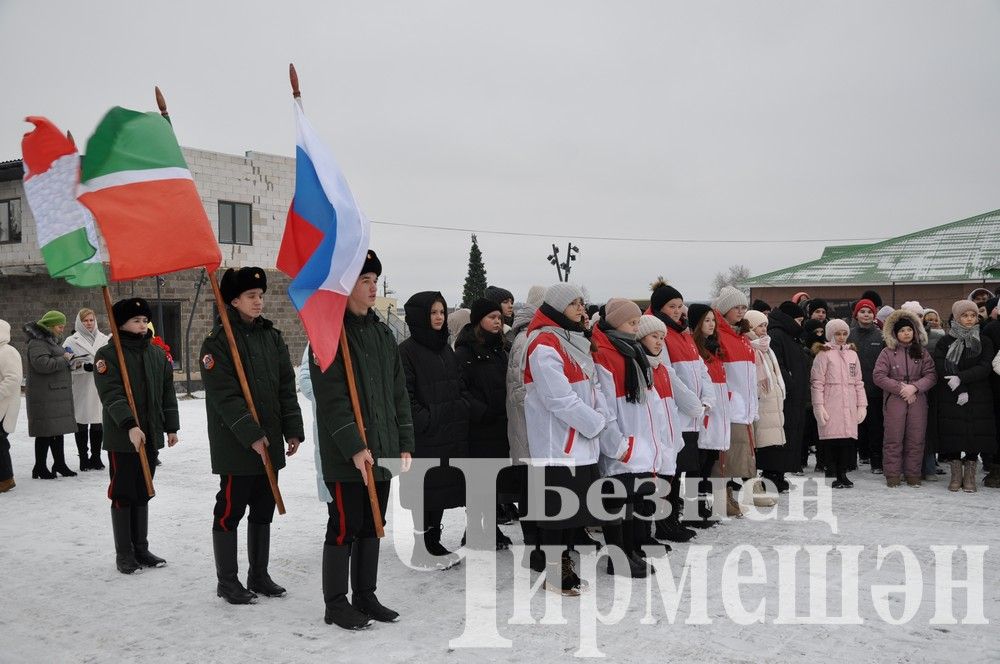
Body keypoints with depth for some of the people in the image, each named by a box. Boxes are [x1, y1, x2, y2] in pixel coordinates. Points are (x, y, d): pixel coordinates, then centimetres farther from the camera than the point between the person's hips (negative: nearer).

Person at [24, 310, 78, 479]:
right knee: (45, 432, -5)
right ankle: (40, 468, 3)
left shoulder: (51, 340, 20)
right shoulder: (37, 342, -13)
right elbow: (42, 364, -25)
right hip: (45, 396, -10)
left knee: (58, 430, 14)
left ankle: (59, 464, 22)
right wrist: (64, 359, -14)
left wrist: (69, 360, 12)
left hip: (57, 394, 10)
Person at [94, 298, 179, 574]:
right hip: (122, 438, -5)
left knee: (142, 494, 13)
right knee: (123, 495, 2)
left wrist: (171, 426, 9)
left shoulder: (157, 353, 10)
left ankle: (141, 548, 21)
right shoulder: (107, 354, -8)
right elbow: (112, 396, -18)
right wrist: (130, 426, -28)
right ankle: (124, 553, 12)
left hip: (151, 436, 5)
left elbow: (168, 393, 13)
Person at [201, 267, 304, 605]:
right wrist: (251, 434, -20)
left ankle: (259, 575, 27)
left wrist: (293, 428, 4)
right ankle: (227, 581, 16)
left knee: (263, 511, 14)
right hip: (235, 446, -7)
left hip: (270, 443, 7)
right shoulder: (218, 341, -10)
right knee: (230, 512, 3)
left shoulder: (272, 336, 10)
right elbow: (225, 396, -16)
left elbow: (286, 387, 10)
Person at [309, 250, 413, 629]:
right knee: (345, 527, 1)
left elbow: (398, 392, 14)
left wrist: (405, 443, 10)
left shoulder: (382, 333, 13)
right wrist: (355, 447, -20)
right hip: (346, 455, -7)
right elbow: (331, 398, -16)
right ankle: (336, 604, 14)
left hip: (383, 451, 7)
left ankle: (365, 596, 27)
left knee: (372, 525, 14)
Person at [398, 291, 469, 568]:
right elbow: (405, 397, -14)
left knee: (444, 488, 11)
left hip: (452, 435, 7)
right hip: (424, 437, -7)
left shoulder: (447, 350, 15)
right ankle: (423, 549, 9)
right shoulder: (407, 351, -9)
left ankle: (434, 542, 23)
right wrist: (427, 422, -16)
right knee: (426, 491, -2)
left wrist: (461, 413, 5)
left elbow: (461, 389, 19)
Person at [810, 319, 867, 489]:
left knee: (848, 438, -2)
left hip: (849, 404, 4)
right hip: (831, 403, -4)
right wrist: (819, 406, -11)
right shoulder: (824, 353, 2)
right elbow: (817, 382, -3)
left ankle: (843, 473, 8)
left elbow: (858, 382, 18)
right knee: (833, 439, -7)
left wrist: (862, 404, 11)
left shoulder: (852, 354, 18)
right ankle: (832, 475, 0)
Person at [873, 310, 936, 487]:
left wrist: (914, 387, -12)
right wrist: (900, 388, -11)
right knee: (894, 439, -1)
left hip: (918, 401, 2)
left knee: (916, 439, 4)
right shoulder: (887, 353, 3)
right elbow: (878, 376, -4)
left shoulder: (922, 353, 11)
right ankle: (893, 475, 7)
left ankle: (913, 475, 14)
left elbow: (931, 375, 4)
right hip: (894, 401, -2)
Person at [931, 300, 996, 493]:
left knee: (975, 434, -1)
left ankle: (970, 476, 9)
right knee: (953, 434, -2)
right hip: (950, 398, -1)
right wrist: (960, 390, -15)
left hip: (978, 398, 1)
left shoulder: (984, 342, 7)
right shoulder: (946, 342, 4)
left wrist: (961, 378, -19)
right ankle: (956, 475, 10)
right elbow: (942, 368, -6)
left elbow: (985, 368, -5)